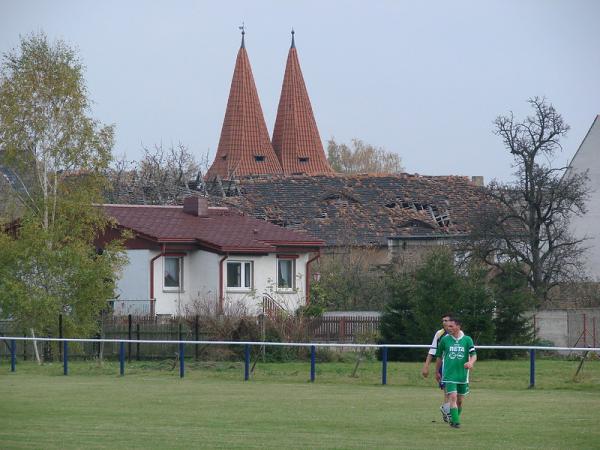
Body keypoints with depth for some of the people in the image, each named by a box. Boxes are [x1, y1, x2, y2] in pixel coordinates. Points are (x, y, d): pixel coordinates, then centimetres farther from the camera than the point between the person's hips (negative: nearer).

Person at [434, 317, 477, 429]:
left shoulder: (467, 340, 1)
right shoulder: (445, 340, 2)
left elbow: (474, 355, -2)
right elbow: (439, 357, 12)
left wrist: (471, 362, -25)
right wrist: (437, 372, 18)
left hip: (463, 375, 2)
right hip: (449, 375, -2)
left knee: (460, 400, 10)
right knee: (453, 397, -16)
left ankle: (454, 419, 28)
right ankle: (455, 422, -16)